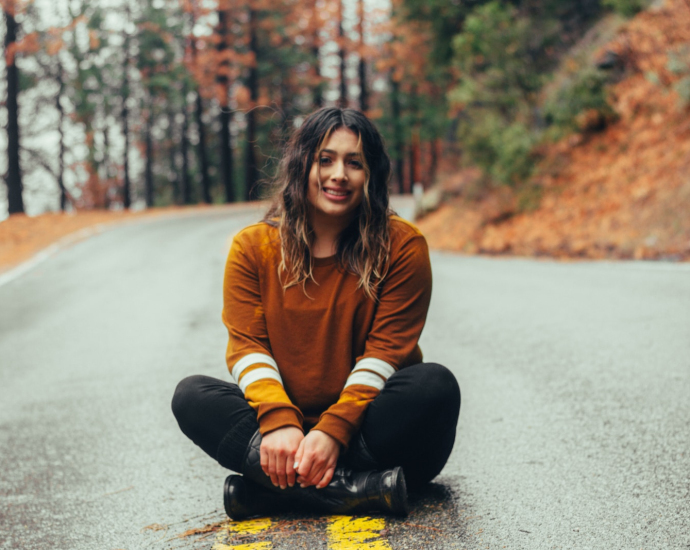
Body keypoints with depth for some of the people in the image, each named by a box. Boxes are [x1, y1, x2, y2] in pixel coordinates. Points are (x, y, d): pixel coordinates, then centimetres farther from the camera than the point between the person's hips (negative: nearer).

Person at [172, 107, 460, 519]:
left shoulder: (402, 245, -4)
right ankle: (352, 488, -33)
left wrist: (334, 430, -23)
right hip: (285, 424, 2)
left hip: (364, 424, -1)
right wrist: (279, 423, -24)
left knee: (436, 385, -30)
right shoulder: (253, 247, 2)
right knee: (191, 396, -20)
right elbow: (247, 345, -5)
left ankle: (273, 488, -29)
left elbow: (386, 347, -10)